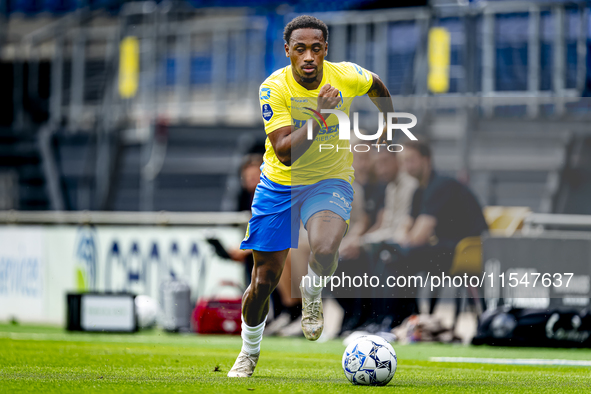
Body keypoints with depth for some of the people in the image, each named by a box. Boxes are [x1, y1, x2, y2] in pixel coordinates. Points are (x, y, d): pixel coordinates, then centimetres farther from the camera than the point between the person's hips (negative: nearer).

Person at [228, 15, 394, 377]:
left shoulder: (346, 76, -15)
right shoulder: (275, 88, -20)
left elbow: (378, 87, 12)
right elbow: (284, 154, -29)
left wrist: (386, 129, 19)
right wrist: (318, 119, -39)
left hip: (331, 182, 0)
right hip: (279, 185, 0)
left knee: (324, 250, -32)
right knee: (265, 279, 3)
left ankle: (312, 294, 5)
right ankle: (249, 353, 30)